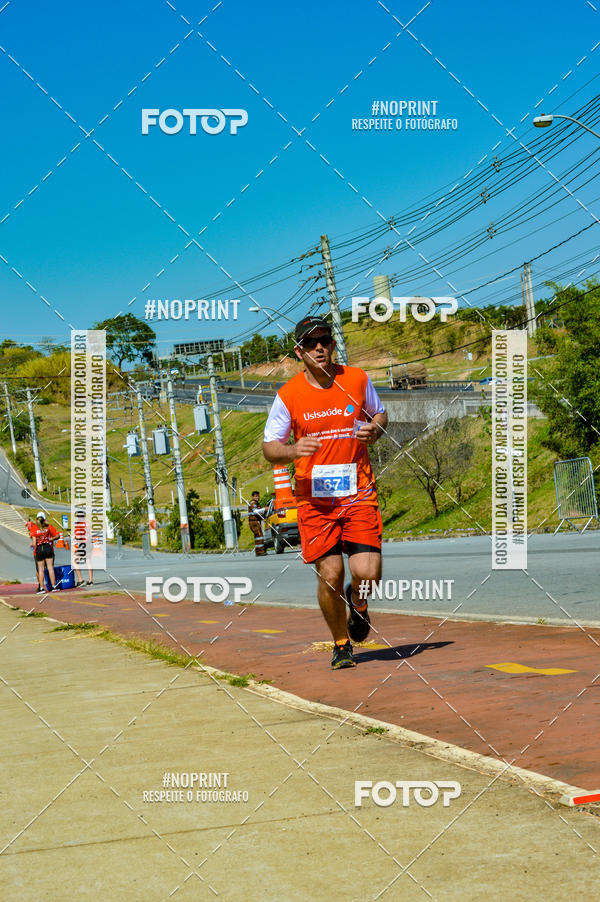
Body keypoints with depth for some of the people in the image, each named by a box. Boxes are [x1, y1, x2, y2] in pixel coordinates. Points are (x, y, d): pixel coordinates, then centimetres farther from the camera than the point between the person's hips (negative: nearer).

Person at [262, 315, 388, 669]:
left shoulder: (358, 379, 2)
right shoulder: (288, 395, -3)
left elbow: (380, 414, 19)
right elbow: (269, 447, 3)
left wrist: (373, 431, -4)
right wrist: (293, 451, -18)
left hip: (358, 492, 1)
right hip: (314, 497, -1)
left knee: (367, 572, -12)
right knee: (330, 575, -4)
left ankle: (358, 600, 26)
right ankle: (342, 644, 20)